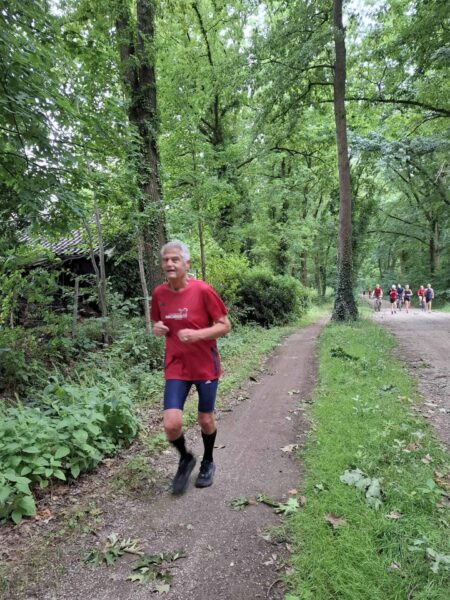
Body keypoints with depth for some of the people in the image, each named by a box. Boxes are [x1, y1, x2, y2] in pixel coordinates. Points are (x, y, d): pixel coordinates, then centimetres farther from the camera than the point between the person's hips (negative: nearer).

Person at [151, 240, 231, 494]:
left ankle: (208, 462, 42)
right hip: (176, 367, 3)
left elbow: (225, 325, -10)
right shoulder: (159, 293, -2)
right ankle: (186, 458, 25)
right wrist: (158, 329, -9)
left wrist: (196, 334, -25)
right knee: (171, 424, -8)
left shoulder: (203, 290, -15)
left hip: (205, 366, -2)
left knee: (206, 420, 12)